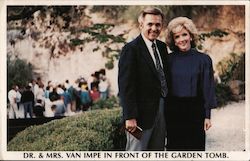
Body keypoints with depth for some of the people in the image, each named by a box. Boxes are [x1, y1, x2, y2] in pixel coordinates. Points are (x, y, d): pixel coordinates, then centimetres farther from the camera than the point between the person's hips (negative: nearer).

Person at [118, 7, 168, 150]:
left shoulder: (162, 47, 11)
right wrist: (130, 117, -21)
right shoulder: (131, 49, -12)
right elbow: (125, 86, -16)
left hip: (161, 110, 7)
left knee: (157, 151, 13)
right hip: (142, 111, -7)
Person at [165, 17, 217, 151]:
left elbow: (207, 89, -1)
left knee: (195, 145, 3)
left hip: (195, 111, -1)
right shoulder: (169, 59, 3)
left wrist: (207, 116, -4)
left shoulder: (203, 59, -2)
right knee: (174, 146, 7)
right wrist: (163, 114, 4)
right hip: (173, 111, 2)